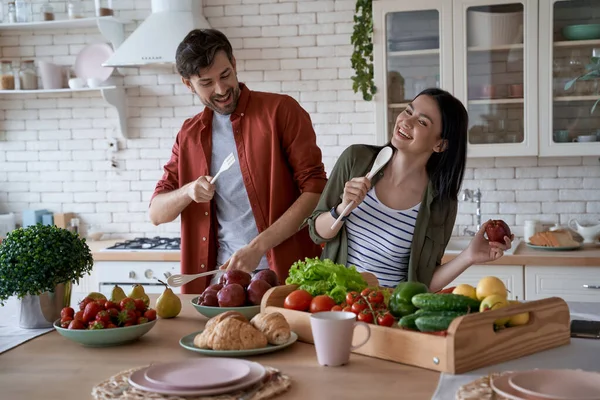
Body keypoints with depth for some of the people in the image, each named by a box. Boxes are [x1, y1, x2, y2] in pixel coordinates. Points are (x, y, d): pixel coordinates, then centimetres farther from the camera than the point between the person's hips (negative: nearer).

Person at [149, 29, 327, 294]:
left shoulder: (281, 111, -4)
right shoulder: (189, 135, 10)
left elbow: (316, 190, -10)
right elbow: (156, 213, 12)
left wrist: (257, 247, -16)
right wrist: (188, 191, -10)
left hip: (284, 272, -3)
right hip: (222, 273, 3)